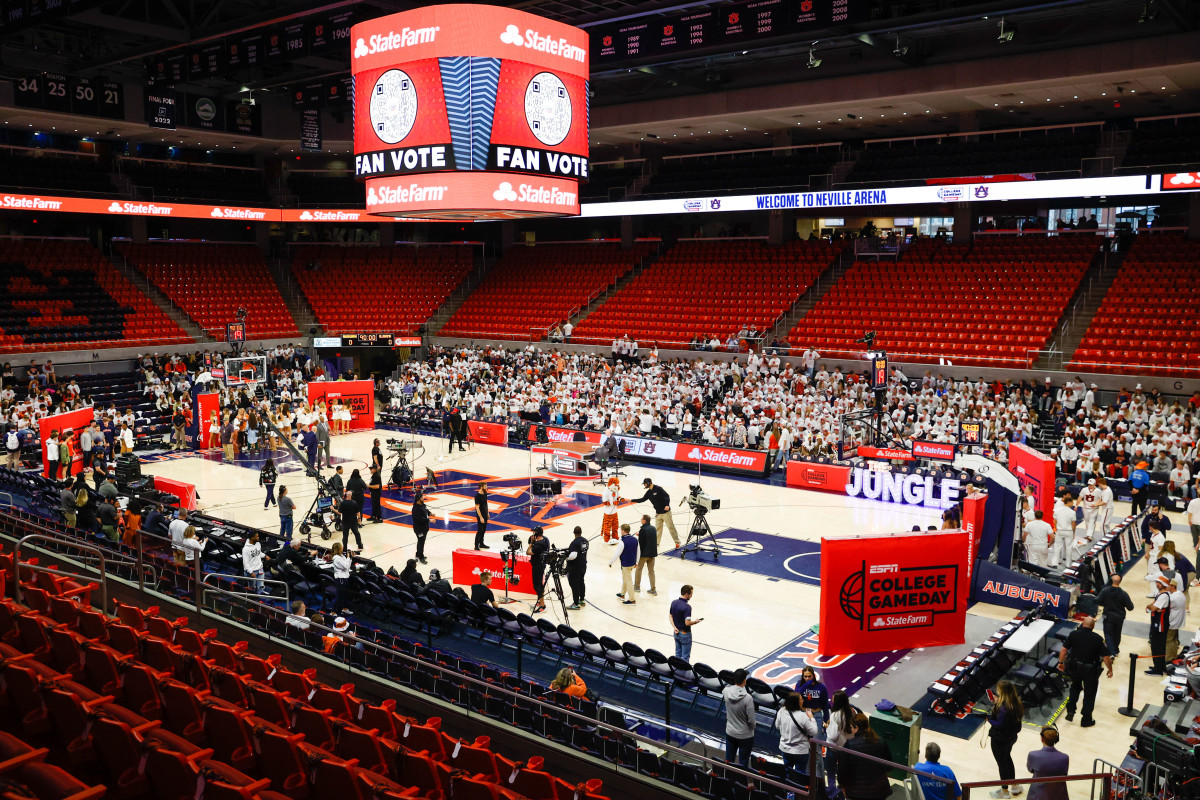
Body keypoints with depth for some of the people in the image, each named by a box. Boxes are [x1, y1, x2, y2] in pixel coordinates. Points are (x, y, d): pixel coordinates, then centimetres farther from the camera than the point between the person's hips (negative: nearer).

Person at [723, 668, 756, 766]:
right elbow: (751, 720, -20)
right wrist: (752, 728, 0)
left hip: (730, 733, 5)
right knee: (743, 765, 11)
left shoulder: (726, 691, -15)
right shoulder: (747, 698, -29)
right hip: (745, 736, -5)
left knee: (728, 761, 22)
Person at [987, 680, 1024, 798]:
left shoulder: (1003, 708, -33)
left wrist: (988, 718, -16)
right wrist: (998, 702, 2)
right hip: (1011, 737, 8)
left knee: (1002, 763, 11)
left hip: (1000, 740, -8)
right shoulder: (1015, 703, -7)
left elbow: (999, 725, -30)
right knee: (1007, 759, 28)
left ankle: (1004, 791, 28)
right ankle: (1014, 786, 42)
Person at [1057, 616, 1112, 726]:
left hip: (1074, 667, 2)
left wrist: (1060, 662, 9)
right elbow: (1106, 657, -10)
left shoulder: (1074, 634, -8)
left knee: (1075, 688, 27)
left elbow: (1064, 649, -4)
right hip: (1090, 670, -2)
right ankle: (1086, 720, 22)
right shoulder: (1098, 638, -13)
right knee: (1089, 694, 13)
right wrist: (1110, 670, 5)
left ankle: (1070, 711, 19)